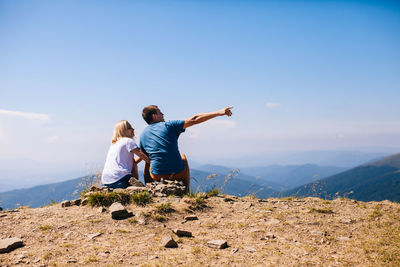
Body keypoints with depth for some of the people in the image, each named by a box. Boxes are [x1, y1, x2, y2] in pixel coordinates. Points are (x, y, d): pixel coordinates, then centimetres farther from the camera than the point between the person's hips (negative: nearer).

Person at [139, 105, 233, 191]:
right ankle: (186, 190, 34)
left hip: (157, 176, 2)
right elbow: (194, 120, -7)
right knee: (183, 157, 31)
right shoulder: (168, 125, -4)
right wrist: (219, 113, -5)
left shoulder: (143, 135, 5)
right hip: (178, 174, -2)